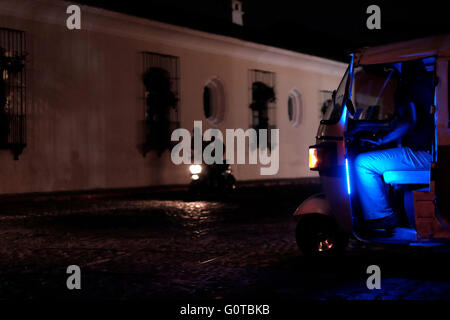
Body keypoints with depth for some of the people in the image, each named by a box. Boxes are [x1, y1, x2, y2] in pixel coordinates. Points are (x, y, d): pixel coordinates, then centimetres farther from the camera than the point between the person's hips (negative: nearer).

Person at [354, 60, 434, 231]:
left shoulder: (413, 86, -6)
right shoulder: (430, 86, 23)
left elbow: (410, 121, -20)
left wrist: (381, 140, -12)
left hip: (420, 154, -10)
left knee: (362, 163, -15)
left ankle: (382, 217, -13)